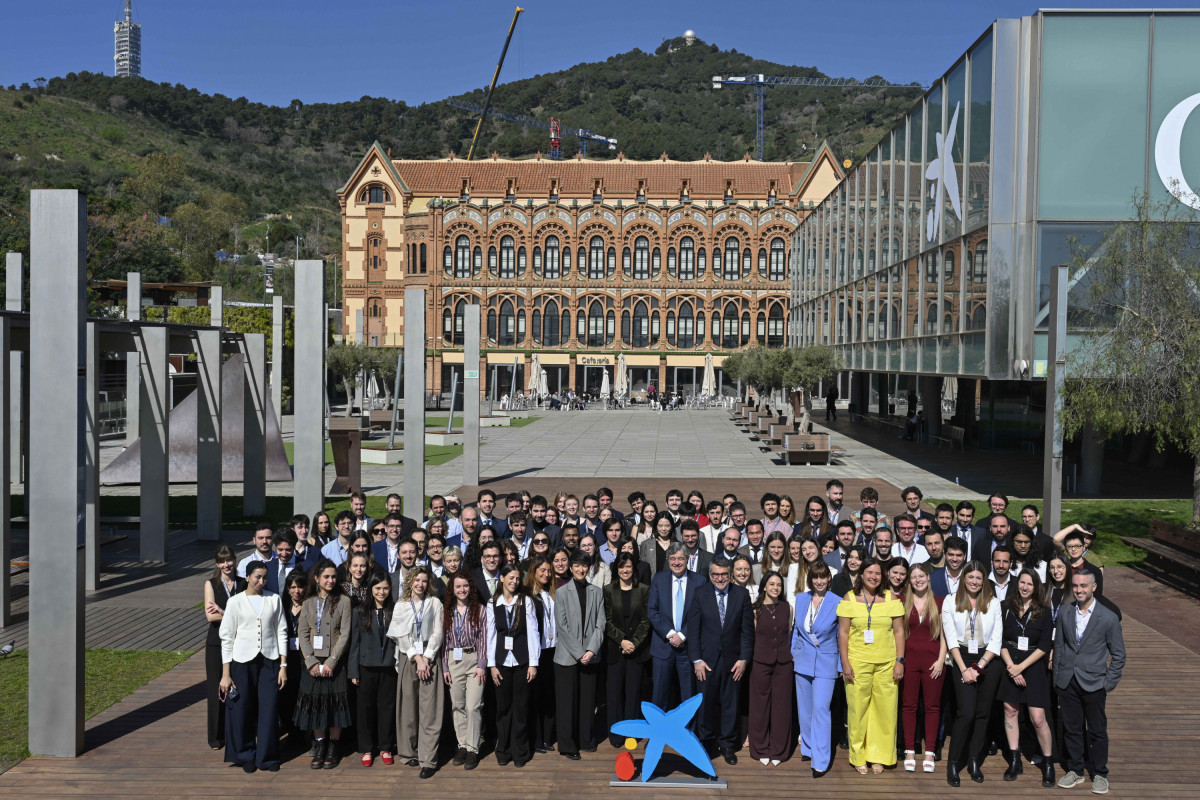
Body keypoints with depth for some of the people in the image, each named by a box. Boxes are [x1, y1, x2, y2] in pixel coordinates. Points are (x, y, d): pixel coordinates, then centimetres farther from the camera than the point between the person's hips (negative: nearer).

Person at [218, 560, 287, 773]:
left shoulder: (274, 600, 6)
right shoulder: (235, 602, 1)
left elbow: (281, 632, 8)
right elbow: (226, 638, 2)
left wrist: (283, 665, 2)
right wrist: (225, 674, -1)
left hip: (269, 661, 1)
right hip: (243, 661, -1)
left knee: (269, 709, -2)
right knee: (242, 710, 4)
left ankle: (267, 756, 12)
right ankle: (246, 755, 22)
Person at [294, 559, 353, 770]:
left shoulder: (343, 602, -1)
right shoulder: (309, 603, 7)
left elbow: (344, 635, -6)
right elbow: (303, 634, 3)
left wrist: (330, 662, -13)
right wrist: (312, 662, -9)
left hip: (335, 663, -2)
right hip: (313, 663, 2)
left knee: (334, 704, 0)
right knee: (315, 703, 2)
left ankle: (333, 749, 12)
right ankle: (319, 747, 15)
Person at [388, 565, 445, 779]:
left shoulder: (435, 603, 8)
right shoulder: (401, 605, 11)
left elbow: (437, 633, 2)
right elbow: (401, 635, 2)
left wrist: (426, 658, -10)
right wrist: (417, 658, -9)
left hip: (429, 658, -1)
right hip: (408, 658, 2)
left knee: (429, 709, -7)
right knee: (407, 707, 2)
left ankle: (428, 760, -9)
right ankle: (409, 752, 14)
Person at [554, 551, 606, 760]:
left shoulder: (596, 592, 6)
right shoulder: (562, 593, -2)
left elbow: (600, 625, 3)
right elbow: (562, 627, -7)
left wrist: (591, 651, -9)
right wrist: (579, 653, -11)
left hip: (590, 656, 3)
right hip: (567, 656, -3)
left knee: (587, 699, 8)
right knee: (567, 701, 1)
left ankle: (585, 739, 23)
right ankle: (567, 745, 10)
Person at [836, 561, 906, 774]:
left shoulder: (891, 599, 6)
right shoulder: (850, 599, 2)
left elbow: (899, 632, 7)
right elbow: (843, 633, 2)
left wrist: (900, 661, 0)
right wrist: (845, 663, -4)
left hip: (886, 663, 1)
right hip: (858, 662, -1)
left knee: (885, 709, 2)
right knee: (858, 708, 1)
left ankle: (879, 756, 17)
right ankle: (859, 757, 15)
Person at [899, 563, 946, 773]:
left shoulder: (939, 603, 6)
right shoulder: (902, 602, 6)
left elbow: (943, 634, 6)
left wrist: (941, 659, -4)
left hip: (932, 659, 0)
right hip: (909, 659, 0)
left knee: (932, 706, 2)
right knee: (908, 705, 2)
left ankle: (929, 753, 8)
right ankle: (909, 752, 9)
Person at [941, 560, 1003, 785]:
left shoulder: (993, 603, 7)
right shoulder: (950, 601, 4)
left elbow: (996, 639, 2)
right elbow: (951, 637, -1)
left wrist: (979, 666, -8)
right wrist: (964, 669, -9)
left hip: (988, 662, 2)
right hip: (962, 660, -2)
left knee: (982, 713, 4)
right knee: (966, 713, -12)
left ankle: (974, 761, 15)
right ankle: (953, 763, -2)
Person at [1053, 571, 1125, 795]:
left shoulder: (1109, 617, -7)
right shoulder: (1065, 615, 3)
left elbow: (1118, 655, -1)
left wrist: (1108, 684, -5)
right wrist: (1057, 679, 6)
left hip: (1093, 683, -3)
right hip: (1067, 682, 3)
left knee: (1097, 730, 7)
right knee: (1072, 728, 11)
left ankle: (1099, 774, 22)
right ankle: (1075, 770, 25)